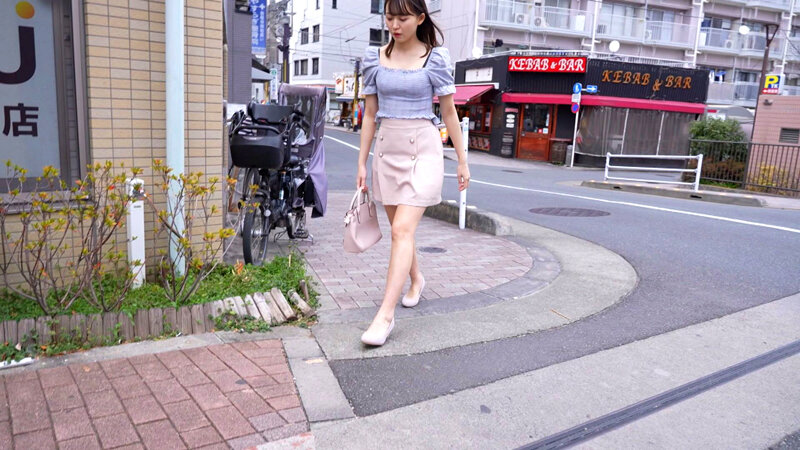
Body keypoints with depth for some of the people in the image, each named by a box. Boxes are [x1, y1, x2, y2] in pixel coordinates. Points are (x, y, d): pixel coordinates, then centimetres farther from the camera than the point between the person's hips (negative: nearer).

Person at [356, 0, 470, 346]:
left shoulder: (435, 58, -2)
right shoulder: (376, 58, 7)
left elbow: (449, 112, 2)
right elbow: (370, 114, 9)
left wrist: (462, 161, 3)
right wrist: (362, 163, 8)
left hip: (423, 148, -4)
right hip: (387, 148, 4)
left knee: (402, 230, -14)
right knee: (399, 228, 13)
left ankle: (385, 314, -13)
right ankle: (416, 279, 39)